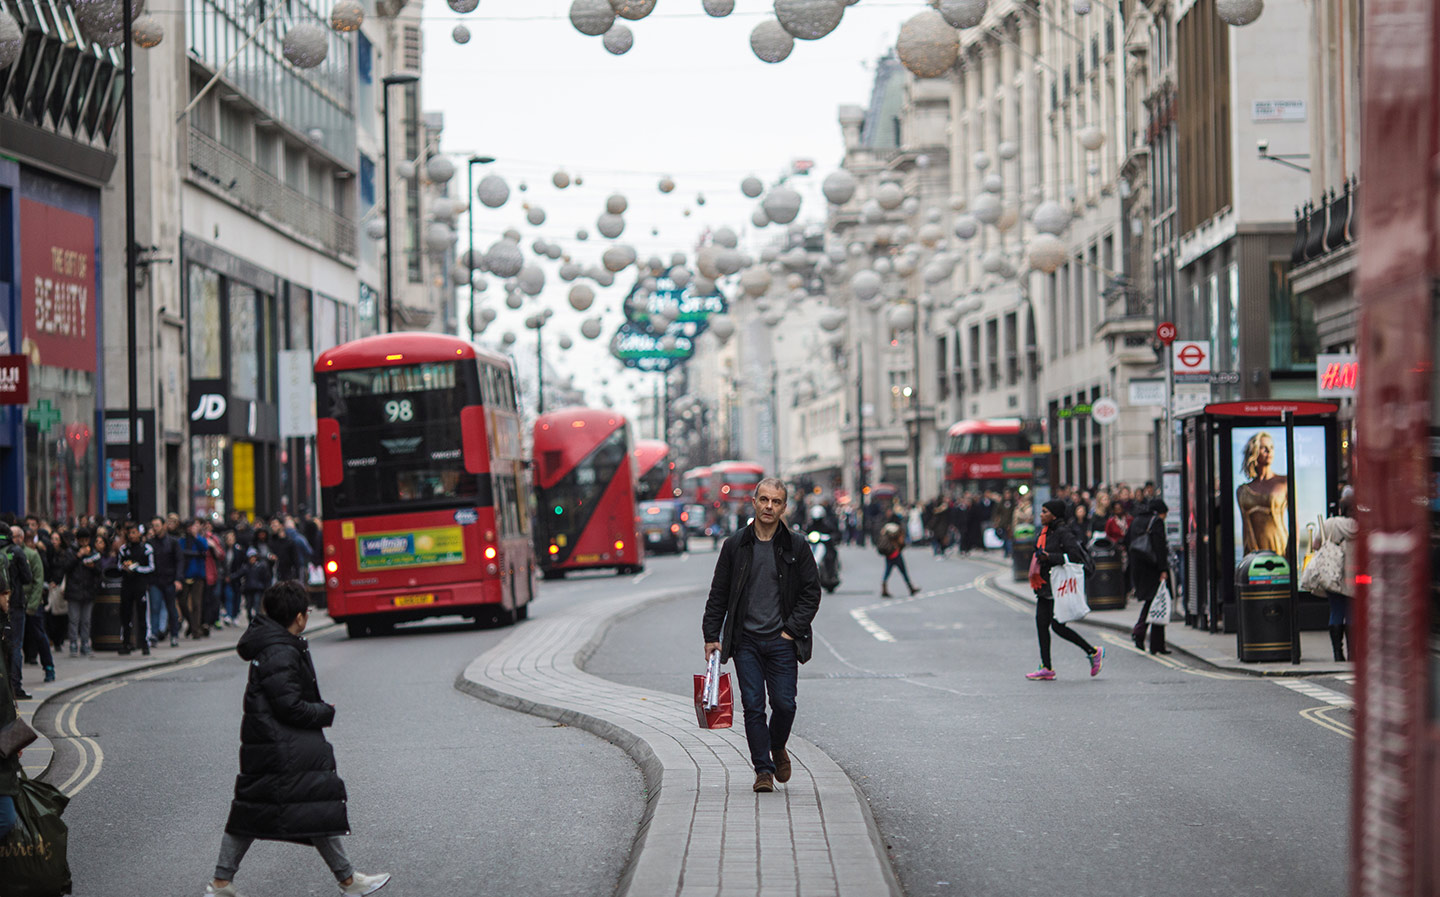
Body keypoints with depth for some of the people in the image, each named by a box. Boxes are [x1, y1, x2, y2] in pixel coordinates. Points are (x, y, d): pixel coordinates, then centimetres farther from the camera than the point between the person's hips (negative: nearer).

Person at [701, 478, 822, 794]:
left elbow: (811, 592, 5)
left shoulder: (795, 548, 3)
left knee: (784, 704, -3)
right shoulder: (735, 546, 4)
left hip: (782, 641, 0)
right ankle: (763, 769, 4)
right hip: (746, 640, 0)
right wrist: (711, 636, 2)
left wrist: (792, 629, -3)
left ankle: (778, 748, 26)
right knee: (753, 706, -3)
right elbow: (718, 595, 8)